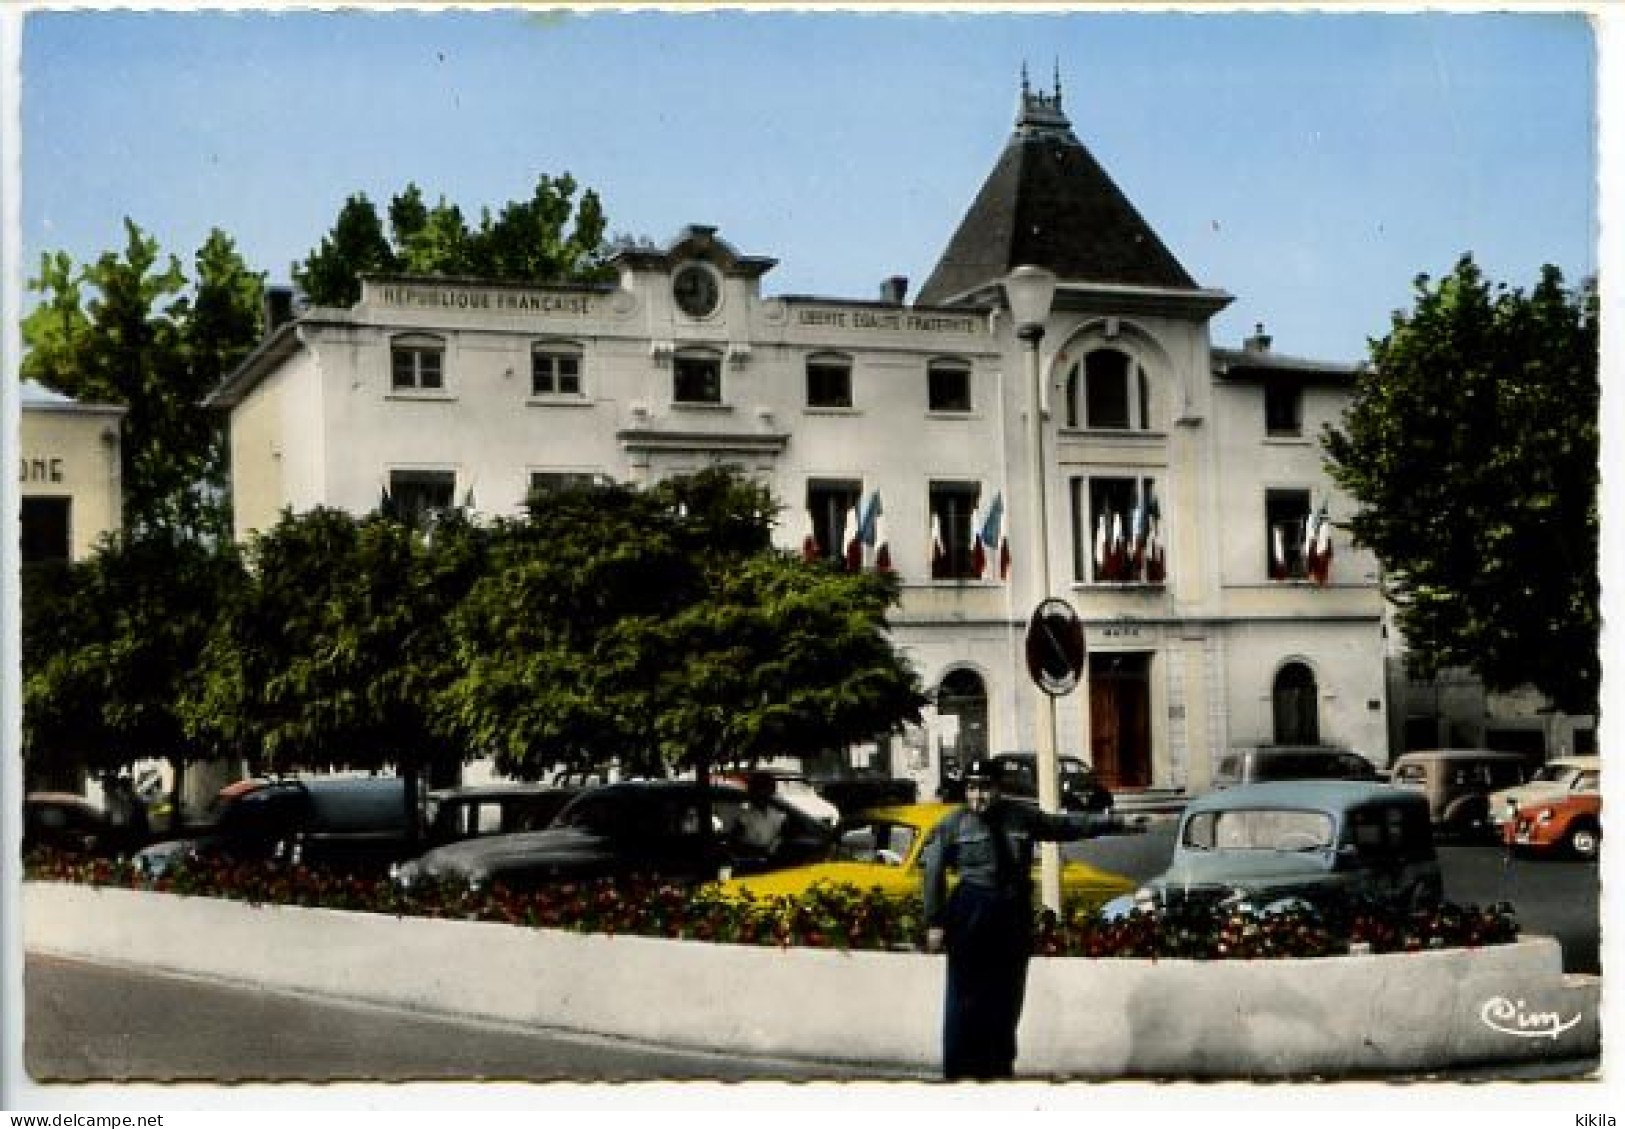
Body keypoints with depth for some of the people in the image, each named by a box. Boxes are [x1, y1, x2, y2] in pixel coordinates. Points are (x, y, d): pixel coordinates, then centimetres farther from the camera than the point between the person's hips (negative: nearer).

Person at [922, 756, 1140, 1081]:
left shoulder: (1020, 816, 9)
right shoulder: (953, 825, 0)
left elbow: (1066, 825, 18)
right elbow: (934, 874, -1)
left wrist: (1117, 823, 19)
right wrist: (935, 923, -7)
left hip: (1014, 917, 4)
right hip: (971, 916, -4)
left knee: (1007, 996, 9)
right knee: (965, 998, -5)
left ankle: (999, 1065, 21)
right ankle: (958, 1069, 0)